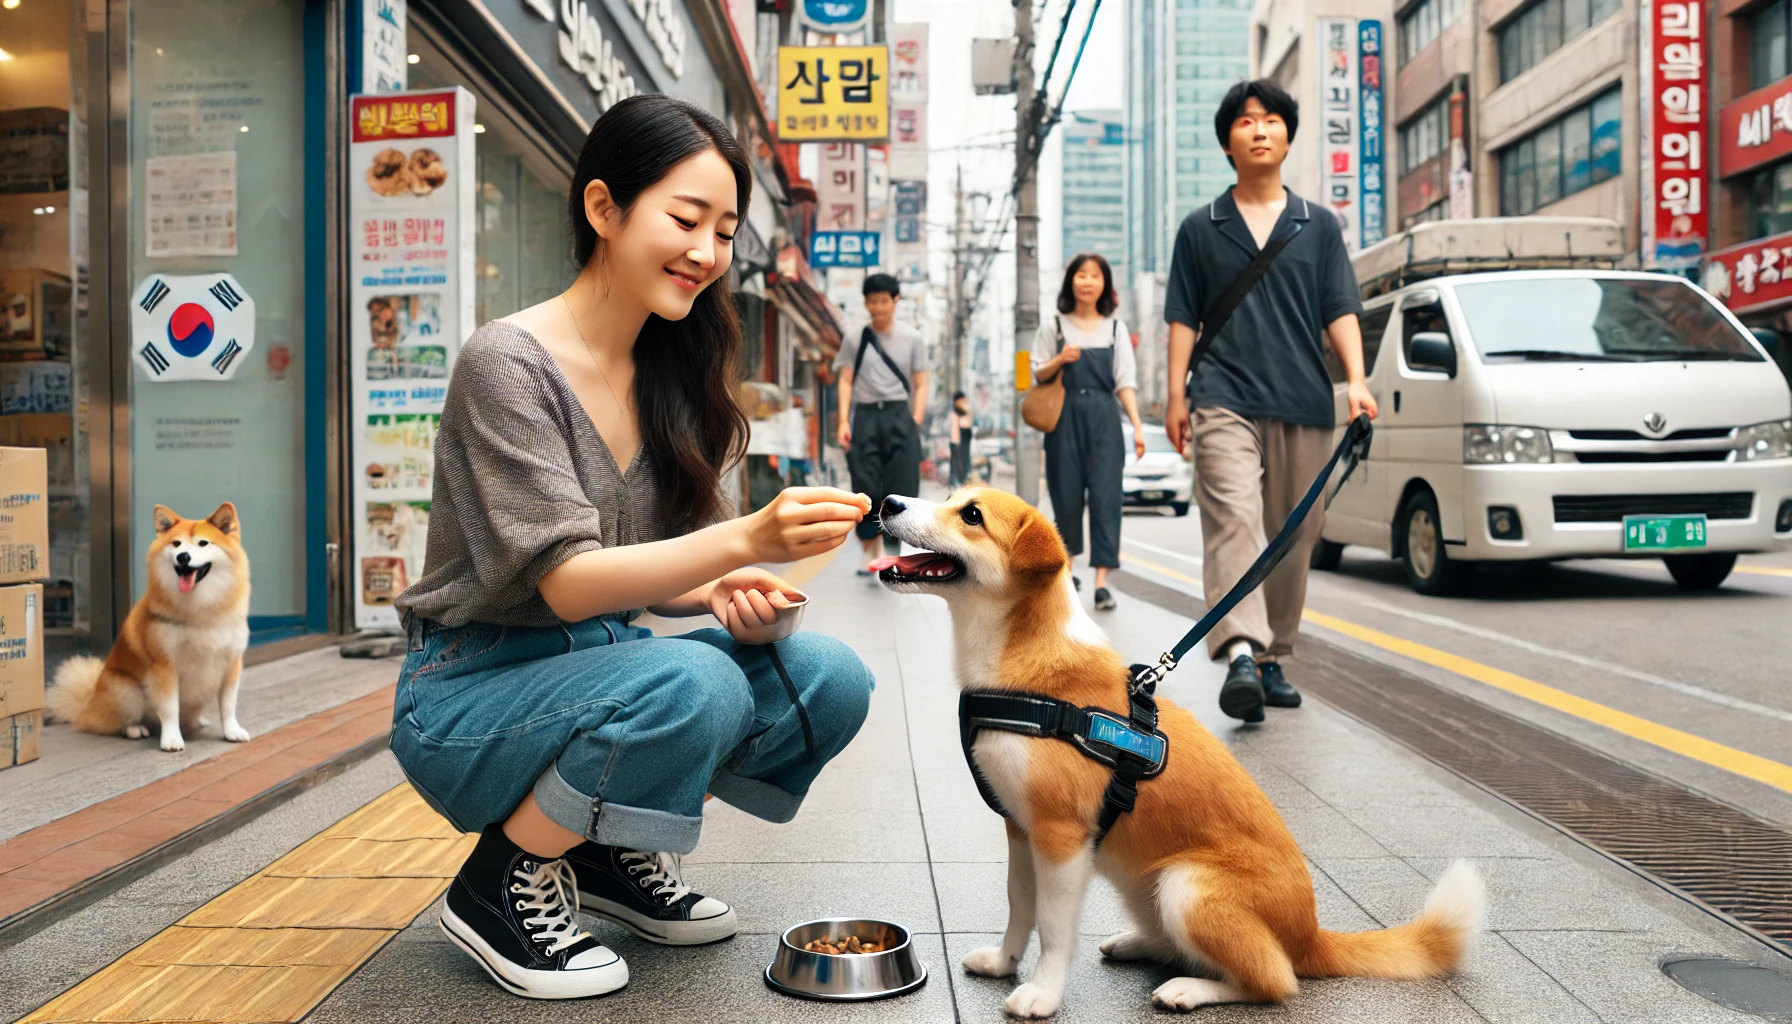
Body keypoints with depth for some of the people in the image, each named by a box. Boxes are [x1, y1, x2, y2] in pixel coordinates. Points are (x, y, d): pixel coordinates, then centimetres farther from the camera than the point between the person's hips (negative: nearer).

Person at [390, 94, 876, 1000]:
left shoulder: (669, 376, 4)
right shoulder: (508, 363, -18)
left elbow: (650, 572, 6)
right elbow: (567, 581, -25)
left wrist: (726, 594, -17)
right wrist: (747, 539, -40)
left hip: (597, 669, 7)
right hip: (474, 694, -7)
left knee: (827, 681, -14)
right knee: (691, 685, -34)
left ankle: (617, 850, 9)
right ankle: (504, 883, -7)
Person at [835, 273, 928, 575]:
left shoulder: (912, 338, 9)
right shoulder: (853, 338, 10)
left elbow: (920, 384, 8)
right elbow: (846, 381, 7)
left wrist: (916, 420, -5)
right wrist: (844, 420, -5)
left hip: (899, 415, 0)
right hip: (865, 415, 1)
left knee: (900, 489, -6)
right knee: (865, 487, -3)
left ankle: (893, 553, 2)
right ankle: (869, 552, 6)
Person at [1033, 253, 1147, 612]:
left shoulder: (1115, 328, 8)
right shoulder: (1054, 326, 6)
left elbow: (1125, 381, 3)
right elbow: (1038, 374, 8)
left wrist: (1137, 426, -7)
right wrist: (1060, 360, -13)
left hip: (1104, 419, 0)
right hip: (1065, 418, 0)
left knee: (1105, 497, -7)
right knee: (1067, 495, 4)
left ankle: (1101, 582, -9)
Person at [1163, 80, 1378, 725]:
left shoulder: (1319, 225, 16)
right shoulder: (1200, 229, 13)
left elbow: (1340, 310, 10)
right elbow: (1184, 317, 11)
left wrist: (1356, 379, -5)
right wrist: (1177, 394, 2)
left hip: (1304, 405, 3)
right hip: (1225, 399, -2)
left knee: (1293, 535, 5)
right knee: (1233, 520, -20)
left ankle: (1273, 658, 17)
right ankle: (1239, 654, -30)